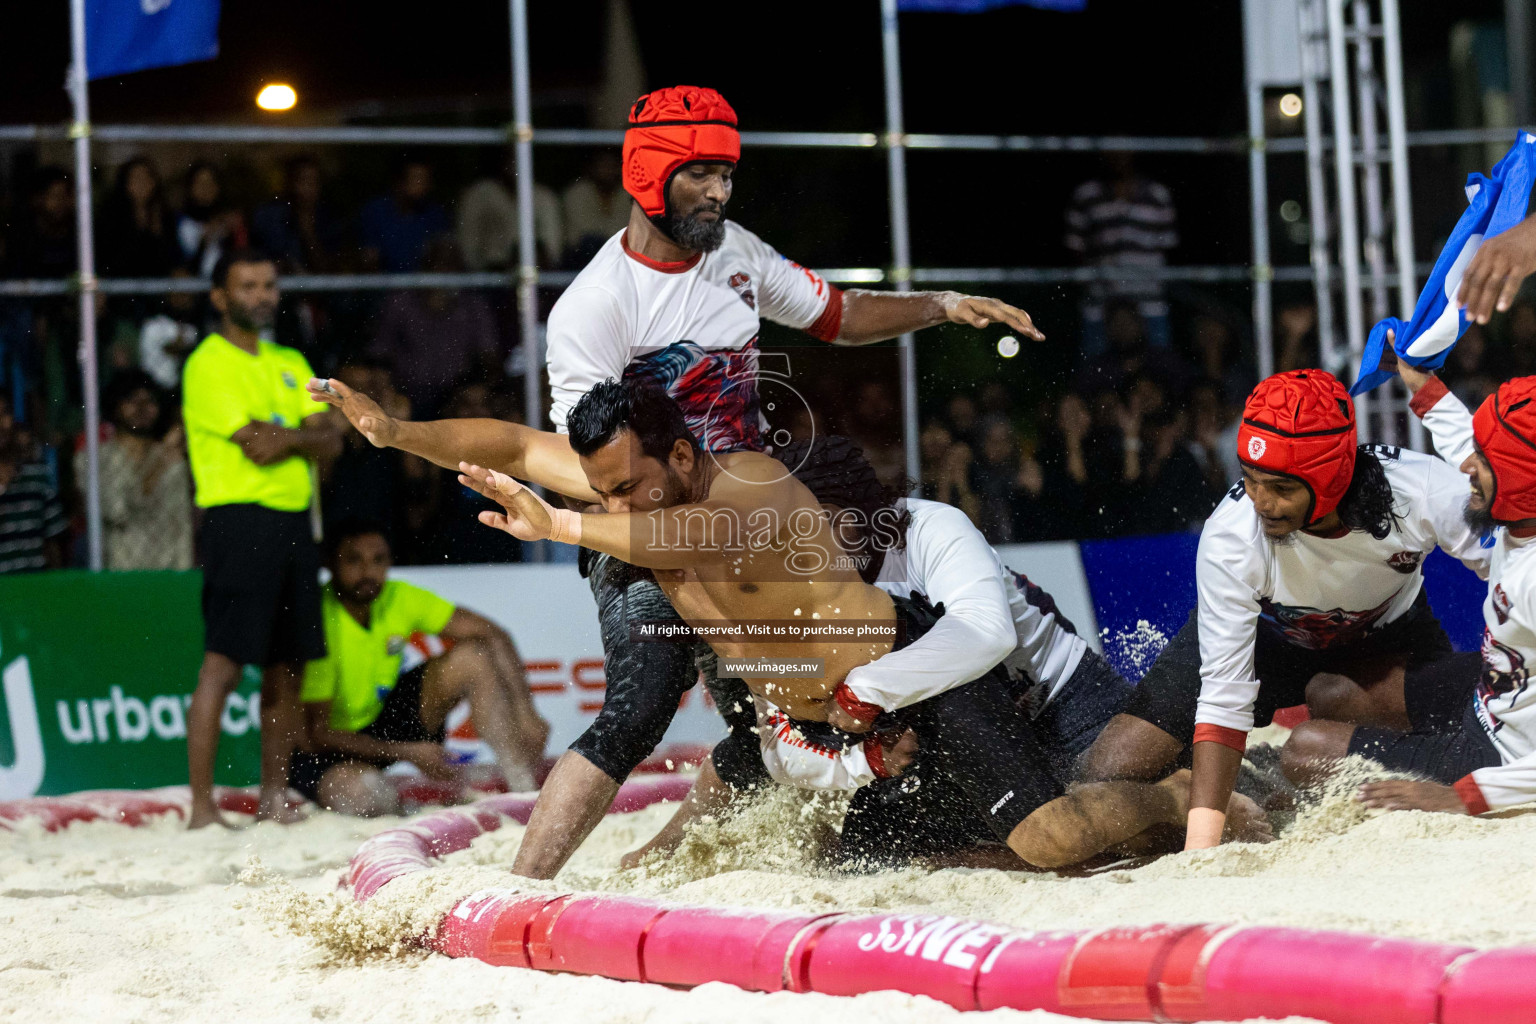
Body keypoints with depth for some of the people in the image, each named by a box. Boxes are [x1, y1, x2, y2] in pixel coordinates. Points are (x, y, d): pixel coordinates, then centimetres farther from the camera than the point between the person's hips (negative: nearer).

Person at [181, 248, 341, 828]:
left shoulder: (289, 364, 19)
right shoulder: (209, 364, -5)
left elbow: (329, 443, 8)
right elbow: (258, 445, -14)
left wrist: (280, 436, -9)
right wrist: (302, 434, 4)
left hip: (294, 520, 7)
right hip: (239, 519, -7)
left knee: (288, 668, 9)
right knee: (222, 665, -11)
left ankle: (274, 797, 17)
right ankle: (201, 807, -11)